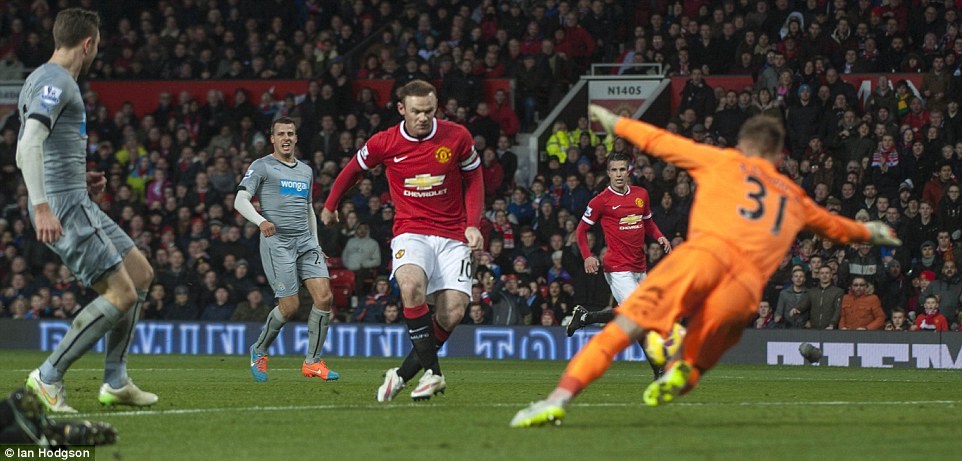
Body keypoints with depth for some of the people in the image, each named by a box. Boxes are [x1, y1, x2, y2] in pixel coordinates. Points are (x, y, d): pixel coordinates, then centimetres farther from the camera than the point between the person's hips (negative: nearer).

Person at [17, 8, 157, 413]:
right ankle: (49, 377, -7)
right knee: (121, 295, -12)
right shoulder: (56, 82, -13)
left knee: (141, 273, 14)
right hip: (64, 206, -11)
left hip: (76, 202, 11)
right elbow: (29, 145, -26)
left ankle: (115, 382, 15)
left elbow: (25, 152, 25)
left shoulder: (43, 80, 19)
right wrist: (42, 208, -32)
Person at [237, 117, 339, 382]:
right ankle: (259, 351, 15)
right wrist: (261, 221, -28)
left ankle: (312, 362, -1)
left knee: (324, 297, -10)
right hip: (276, 241, -6)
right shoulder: (262, 167, 0)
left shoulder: (306, 171, 20)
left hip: (305, 241, 6)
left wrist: (316, 244, 22)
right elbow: (240, 201, -9)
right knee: (290, 306, -10)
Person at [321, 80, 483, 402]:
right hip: (410, 231, -1)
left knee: (453, 312, -16)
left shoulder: (457, 137, -4)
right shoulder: (383, 144, -4)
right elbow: (353, 170, 16)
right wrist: (330, 206, 27)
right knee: (411, 285, -33)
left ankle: (403, 374, 2)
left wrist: (473, 225, -2)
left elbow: (473, 179, 10)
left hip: (452, 236, 1)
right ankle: (432, 372, -27)